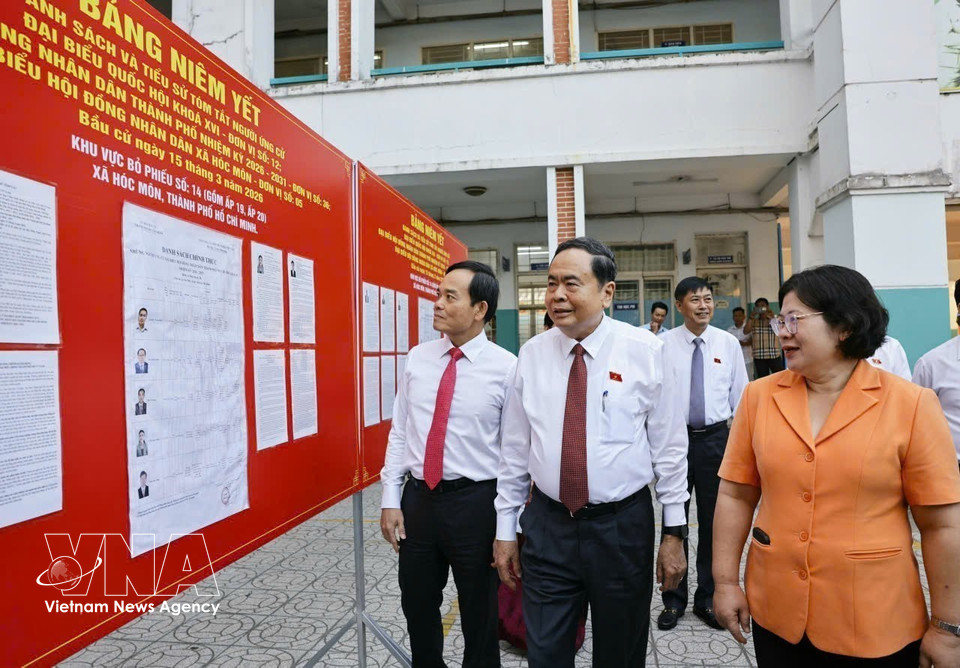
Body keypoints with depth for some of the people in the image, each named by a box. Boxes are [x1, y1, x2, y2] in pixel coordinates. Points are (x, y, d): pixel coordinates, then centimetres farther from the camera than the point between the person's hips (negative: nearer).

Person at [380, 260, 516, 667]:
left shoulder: (506, 368, -11)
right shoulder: (417, 359, 2)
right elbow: (399, 433, 5)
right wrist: (390, 499, 1)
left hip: (475, 503, -4)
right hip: (418, 498, 4)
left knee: (480, 617, 16)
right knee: (417, 609, 21)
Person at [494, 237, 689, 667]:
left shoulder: (645, 350, -9)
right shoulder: (531, 354, -2)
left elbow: (669, 446, -4)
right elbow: (514, 449, 4)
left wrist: (675, 532, -2)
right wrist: (505, 529, 7)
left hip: (623, 526, -1)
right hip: (547, 526, 2)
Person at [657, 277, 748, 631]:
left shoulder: (728, 343, 1)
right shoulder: (664, 344, -5)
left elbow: (741, 395, 5)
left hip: (716, 438, 2)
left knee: (714, 522, 13)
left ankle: (708, 598, 32)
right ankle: (673, 599, 27)